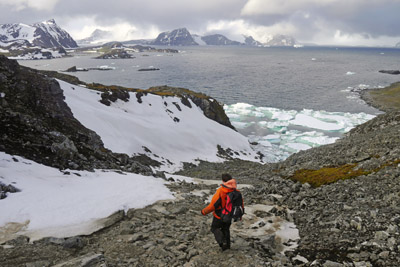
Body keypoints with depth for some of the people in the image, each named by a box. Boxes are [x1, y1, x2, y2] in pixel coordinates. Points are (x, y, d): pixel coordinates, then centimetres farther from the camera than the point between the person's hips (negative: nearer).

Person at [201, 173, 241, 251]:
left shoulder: (220, 191, -29)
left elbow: (213, 205, -25)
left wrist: (204, 211, -8)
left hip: (219, 216, -5)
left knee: (215, 228, 17)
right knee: (226, 229, 26)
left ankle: (222, 241, -3)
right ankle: (227, 245, 32)